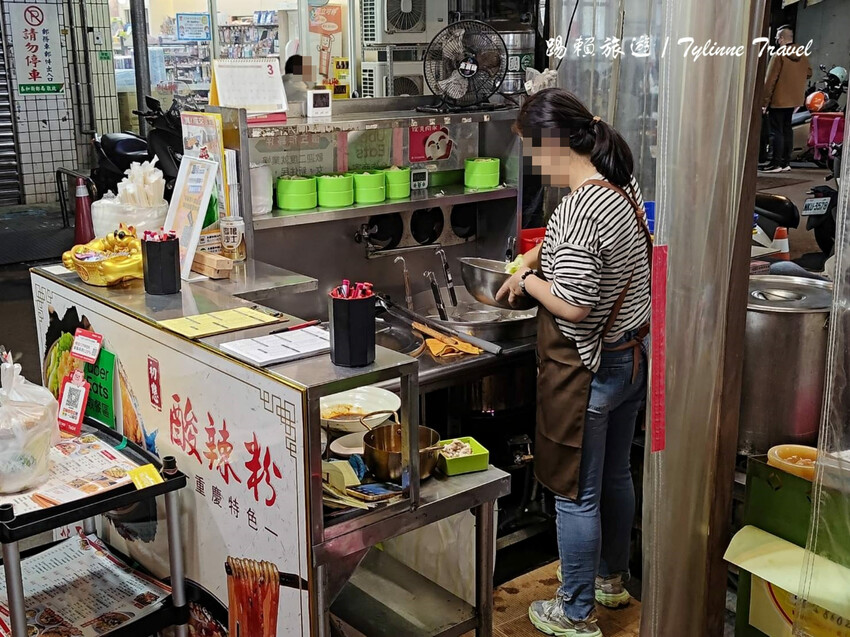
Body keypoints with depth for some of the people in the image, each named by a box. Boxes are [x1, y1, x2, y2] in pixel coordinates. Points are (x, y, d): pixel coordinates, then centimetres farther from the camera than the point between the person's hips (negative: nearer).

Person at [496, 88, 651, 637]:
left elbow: (572, 305, -27)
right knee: (616, 476, 24)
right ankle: (612, 578, 44)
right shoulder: (626, 187, 3)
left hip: (587, 370, -9)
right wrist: (533, 259, 13)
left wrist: (529, 281, -11)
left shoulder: (580, 210, -26)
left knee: (576, 496, 7)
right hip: (632, 357, 9)